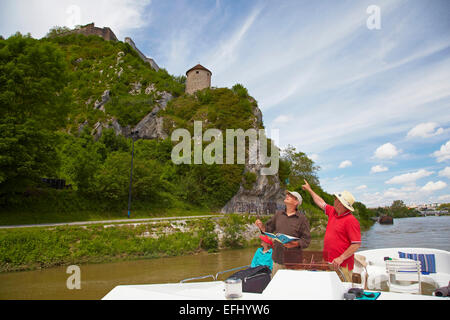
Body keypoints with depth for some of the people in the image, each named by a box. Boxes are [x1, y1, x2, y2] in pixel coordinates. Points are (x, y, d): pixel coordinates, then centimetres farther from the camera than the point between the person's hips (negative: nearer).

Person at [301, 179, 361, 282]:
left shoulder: (351, 220, -16)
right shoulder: (332, 212, 8)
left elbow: (357, 244, -18)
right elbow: (321, 203, 25)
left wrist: (341, 258, -23)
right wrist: (309, 190, 33)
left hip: (342, 265, -8)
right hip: (328, 262, 8)